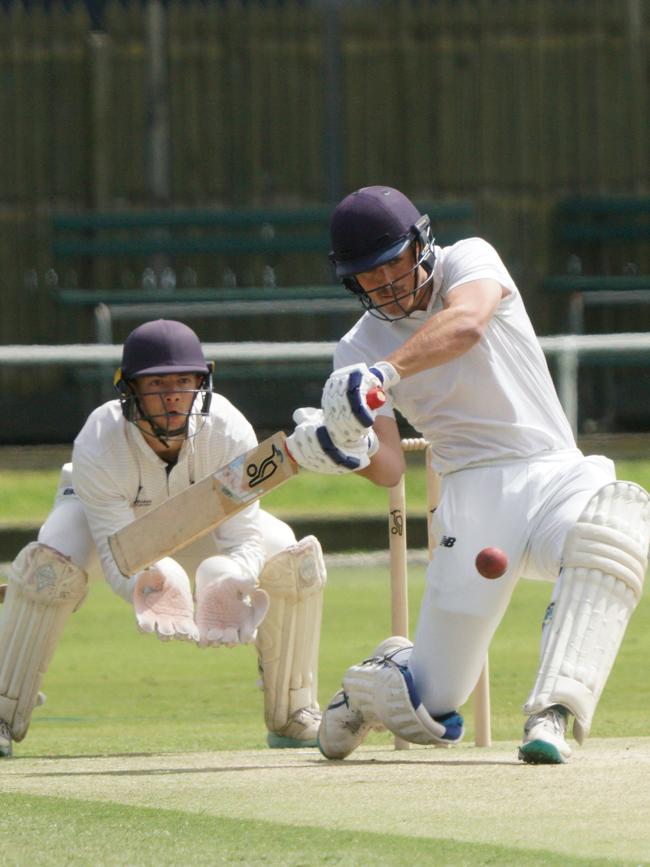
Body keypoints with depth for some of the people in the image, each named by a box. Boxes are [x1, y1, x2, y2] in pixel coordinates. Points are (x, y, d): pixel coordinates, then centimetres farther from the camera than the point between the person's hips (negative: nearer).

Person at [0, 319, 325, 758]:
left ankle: (294, 718, -2)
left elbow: (244, 538, -34)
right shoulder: (98, 447, -39)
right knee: (49, 564, -36)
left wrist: (226, 583, -57)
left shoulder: (230, 433, -34)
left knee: (296, 558, -21)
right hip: (105, 512, -2)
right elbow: (119, 557, -39)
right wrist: (148, 586, -63)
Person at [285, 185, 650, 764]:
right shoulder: (358, 351, 7)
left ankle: (550, 717, -41)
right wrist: (351, 452, -25)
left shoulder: (470, 261, 0)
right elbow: (390, 469, -2)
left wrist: (383, 373, -39)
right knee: (427, 714, -8)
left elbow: (467, 325, -24)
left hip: (559, 477, -1)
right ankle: (375, 681, 30)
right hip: (475, 494, 1)